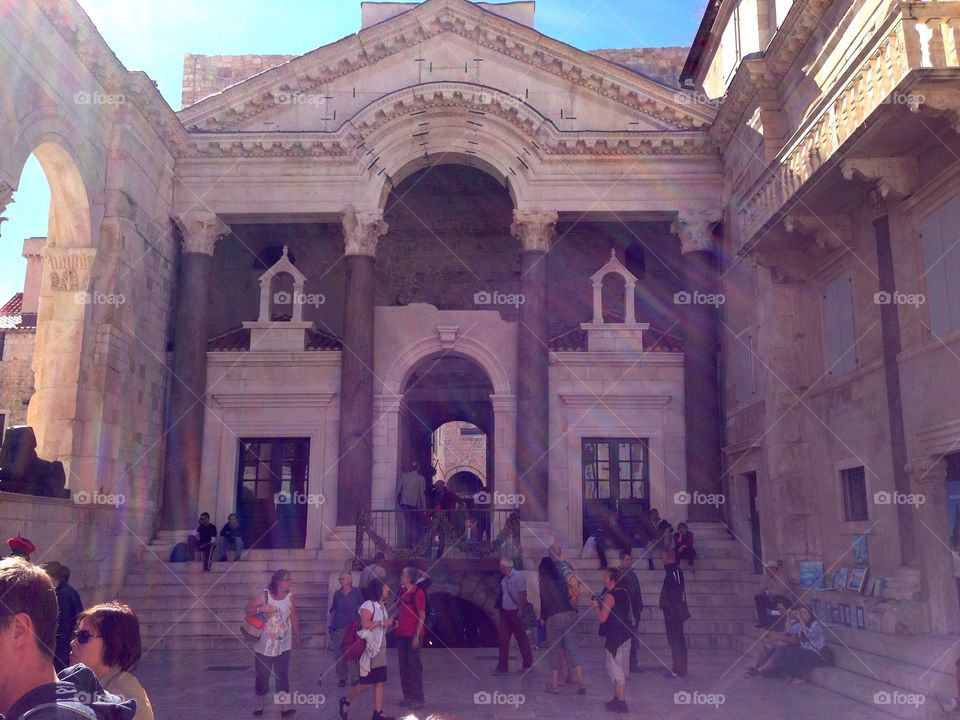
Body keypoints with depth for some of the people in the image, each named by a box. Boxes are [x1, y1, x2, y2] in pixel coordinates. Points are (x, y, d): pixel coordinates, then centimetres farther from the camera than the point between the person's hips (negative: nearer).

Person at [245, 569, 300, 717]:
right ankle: (259, 704, 26)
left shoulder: (290, 597, -2)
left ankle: (284, 707, -3)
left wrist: (297, 636, 13)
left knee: (282, 675, -2)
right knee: (262, 674, 8)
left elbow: (293, 619, 7)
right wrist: (260, 609, -25)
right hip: (264, 644, -1)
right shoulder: (263, 595, -10)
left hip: (283, 645, 1)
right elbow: (247, 609, -7)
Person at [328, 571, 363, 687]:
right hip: (339, 628, 2)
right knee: (340, 654, 3)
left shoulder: (357, 592, 2)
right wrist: (331, 627, 9)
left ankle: (355, 678, 5)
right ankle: (342, 679, 14)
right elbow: (333, 611, 13)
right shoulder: (337, 594, 8)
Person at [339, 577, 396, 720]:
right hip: (369, 649, -9)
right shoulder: (369, 605, -12)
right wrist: (382, 622, -19)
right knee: (367, 682, -5)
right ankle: (346, 701, 16)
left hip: (380, 649, 9)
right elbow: (364, 624, -25)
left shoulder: (381, 606, 16)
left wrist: (391, 626, 5)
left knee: (380, 681, 4)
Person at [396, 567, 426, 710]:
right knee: (403, 666, 11)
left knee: (414, 665, -3)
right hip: (401, 633, 7)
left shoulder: (418, 592, -10)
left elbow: (422, 616, -12)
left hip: (413, 635, -7)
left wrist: (417, 635, -16)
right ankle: (407, 696, 20)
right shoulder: (402, 591, 11)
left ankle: (417, 698, 5)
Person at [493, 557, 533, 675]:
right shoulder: (504, 579, 9)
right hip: (505, 612, 7)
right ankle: (502, 667, 7)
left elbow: (523, 594, -16)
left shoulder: (518, 577, -13)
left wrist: (520, 610, -18)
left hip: (515, 612, -7)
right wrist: (499, 609, 12)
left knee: (522, 638, 6)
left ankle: (528, 664, 21)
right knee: (502, 639, 3)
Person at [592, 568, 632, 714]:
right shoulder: (624, 593, 8)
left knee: (615, 669, -4)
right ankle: (620, 697, 24)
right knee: (623, 668, 15)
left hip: (614, 637, -9)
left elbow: (602, 618, -19)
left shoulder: (610, 596, -18)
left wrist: (596, 605, -3)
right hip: (626, 635, 9)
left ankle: (621, 702, -3)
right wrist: (601, 603, 18)